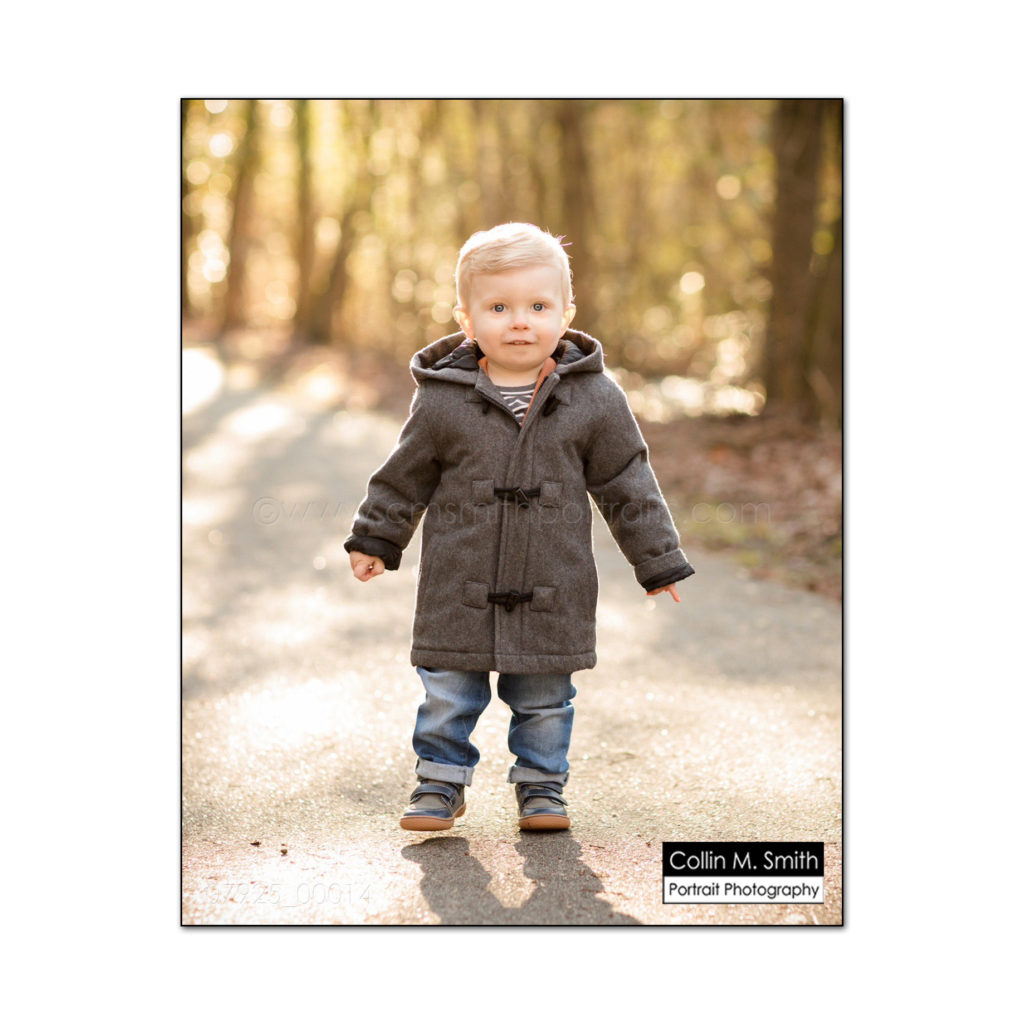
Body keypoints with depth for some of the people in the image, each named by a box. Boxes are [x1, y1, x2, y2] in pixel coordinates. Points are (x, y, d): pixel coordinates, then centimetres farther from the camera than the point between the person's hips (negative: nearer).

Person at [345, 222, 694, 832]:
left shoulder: (593, 399, -5)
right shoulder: (443, 399, -6)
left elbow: (628, 484, 3)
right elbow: (406, 476, 8)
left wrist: (658, 562, 7)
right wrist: (375, 541, 15)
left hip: (553, 594, 0)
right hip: (458, 592, 0)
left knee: (544, 699, 12)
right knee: (448, 693, 7)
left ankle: (541, 785, 31)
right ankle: (442, 782, 26)